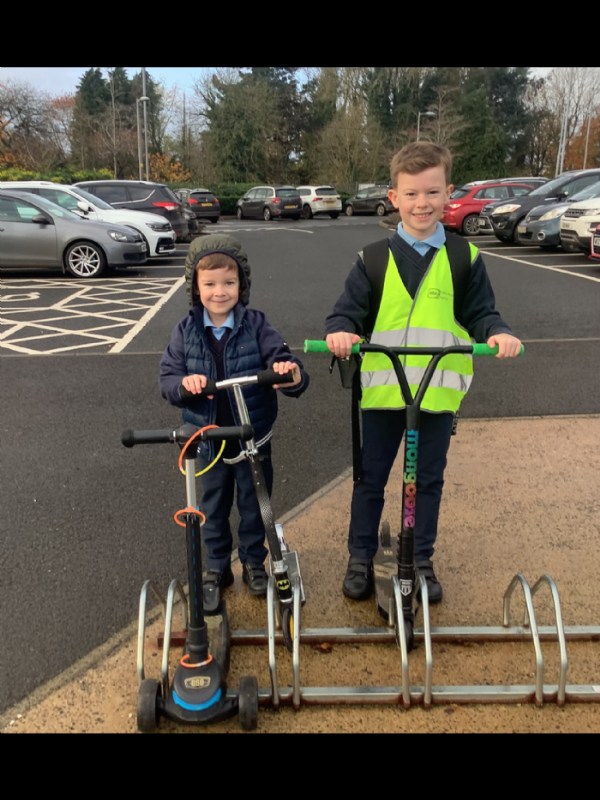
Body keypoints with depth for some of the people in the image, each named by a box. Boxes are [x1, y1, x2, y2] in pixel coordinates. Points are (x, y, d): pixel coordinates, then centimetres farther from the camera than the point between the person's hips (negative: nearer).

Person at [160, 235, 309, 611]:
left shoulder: (257, 326, -11)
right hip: (208, 439, 2)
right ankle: (217, 569, 38)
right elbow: (167, 378, -6)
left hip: (254, 439, -1)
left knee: (255, 507, 17)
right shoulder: (186, 331, -5)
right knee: (214, 510, 18)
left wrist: (291, 373, -42)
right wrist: (184, 383, -29)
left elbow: (282, 362, -18)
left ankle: (254, 562, 40)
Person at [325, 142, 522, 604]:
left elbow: (481, 313, 4)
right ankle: (361, 560, 27)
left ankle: (422, 561, 31)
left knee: (429, 480, 12)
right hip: (381, 389, 0)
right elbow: (349, 311, -2)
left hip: (438, 391, 0)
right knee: (370, 478, 10)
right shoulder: (375, 259, 3)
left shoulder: (464, 258, 4)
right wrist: (341, 331, -23)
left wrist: (497, 333, -17)